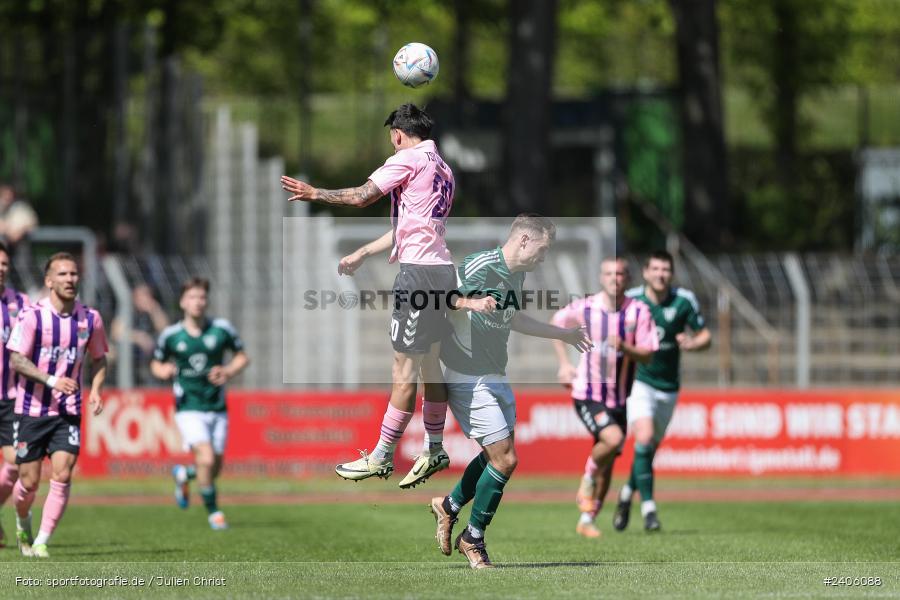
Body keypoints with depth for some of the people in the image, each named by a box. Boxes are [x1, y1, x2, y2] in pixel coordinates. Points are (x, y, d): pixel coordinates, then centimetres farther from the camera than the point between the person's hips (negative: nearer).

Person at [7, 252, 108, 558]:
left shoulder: (90, 318, 1)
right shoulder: (32, 316, -10)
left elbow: (99, 359, 15)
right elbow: (16, 360, -13)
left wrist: (96, 390, -3)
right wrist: (52, 380, -26)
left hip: (68, 412, 2)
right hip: (32, 409, -2)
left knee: (62, 475, -13)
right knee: (29, 481, 3)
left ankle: (41, 542, -6)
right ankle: (22, 522, 35)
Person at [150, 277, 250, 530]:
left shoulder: (221, 329, -2)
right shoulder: (170, 335, -3)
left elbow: (242, 356, 9)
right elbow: (156, 363, 12)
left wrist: (228, 372, -11)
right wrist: (163, 371, -12)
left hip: (218, 408, 3)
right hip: (189, 408, -3)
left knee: (214, 469, 5)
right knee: (206, 459, -21)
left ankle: (183, 474, 40)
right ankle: (213, 511, -2)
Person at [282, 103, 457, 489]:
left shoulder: (408, 158, -6)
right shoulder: (442, 170, 21)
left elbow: (361, 197, -13)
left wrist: (315, 194, 1)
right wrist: (361, 255, 33)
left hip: (418, 270, -9)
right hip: (441, 269, 9)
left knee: (404, 368, -6)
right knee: (430, 364, 13)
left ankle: (381, 456, -4)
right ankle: (434, 449, 16)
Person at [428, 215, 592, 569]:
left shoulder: (516, 275, 11)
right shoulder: (479, 267, -18)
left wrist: (564, 335, 36)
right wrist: (470, 303, -37)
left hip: (495, 378, 9)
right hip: (469, 378, -9)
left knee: (498, 456, 14)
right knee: (504, 459, -10)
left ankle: (449, 506, 35)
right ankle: (473, 539, 6)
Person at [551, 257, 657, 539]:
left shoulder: (639, 311, -6)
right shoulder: (584, 308, -8)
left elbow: (647, 355, -8)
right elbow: (556, 323, 13)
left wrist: (624, 347, -28)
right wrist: (564, 364, 10)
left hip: (619, 398, 3)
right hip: (587, 396, -3)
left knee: (607, 467, 9)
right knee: (613, 438, -28)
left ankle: (587, 519, 24)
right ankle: (588, 476, 0)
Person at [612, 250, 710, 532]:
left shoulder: (684, 300, -6)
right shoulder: (629, 300, -9)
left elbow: (705, 335, 2)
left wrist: (692, 343, -19)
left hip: (668, 387, 3)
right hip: (638, 380, -3)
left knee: (650, 448, 11)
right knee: (644, 438, -22)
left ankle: (628, 493, 38)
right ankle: (648, 507, -18)